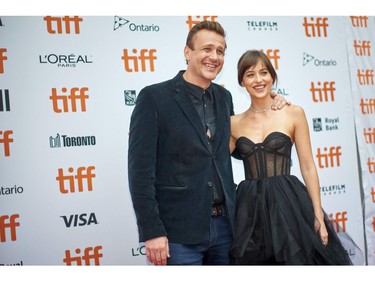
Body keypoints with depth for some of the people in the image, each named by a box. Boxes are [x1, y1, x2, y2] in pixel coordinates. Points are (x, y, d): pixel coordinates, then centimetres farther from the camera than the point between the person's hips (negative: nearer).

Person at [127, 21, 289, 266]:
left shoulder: (224, 97, 10)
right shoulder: (154, 97, -8)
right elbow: (140, 169, -11)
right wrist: (151, 232, -15)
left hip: (224, 224, 6)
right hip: (179, 230, -5)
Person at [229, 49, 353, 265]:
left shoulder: (294, 114, 1)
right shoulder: (235, 123, 8)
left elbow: (308, 167, -1)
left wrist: (318, 215, -7)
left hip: (289, 204, -2)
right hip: (250, 210, 2)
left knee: (298, 259, 2)